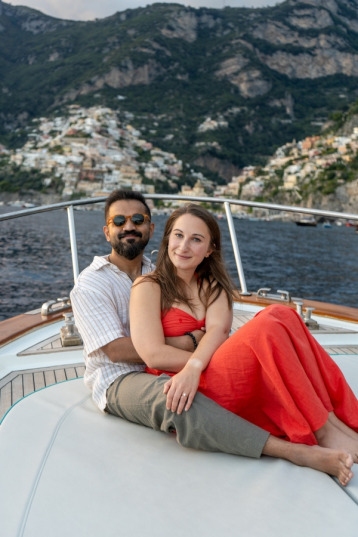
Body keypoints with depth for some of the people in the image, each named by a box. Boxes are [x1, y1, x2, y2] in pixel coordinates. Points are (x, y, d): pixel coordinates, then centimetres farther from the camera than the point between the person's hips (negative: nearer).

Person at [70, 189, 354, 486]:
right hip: (119, 381, -5)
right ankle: (296, 452, -40)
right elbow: (117, 350, -16)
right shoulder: (91, 284, -4)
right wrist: (187, 343, -19)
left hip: (164, 370, 6)